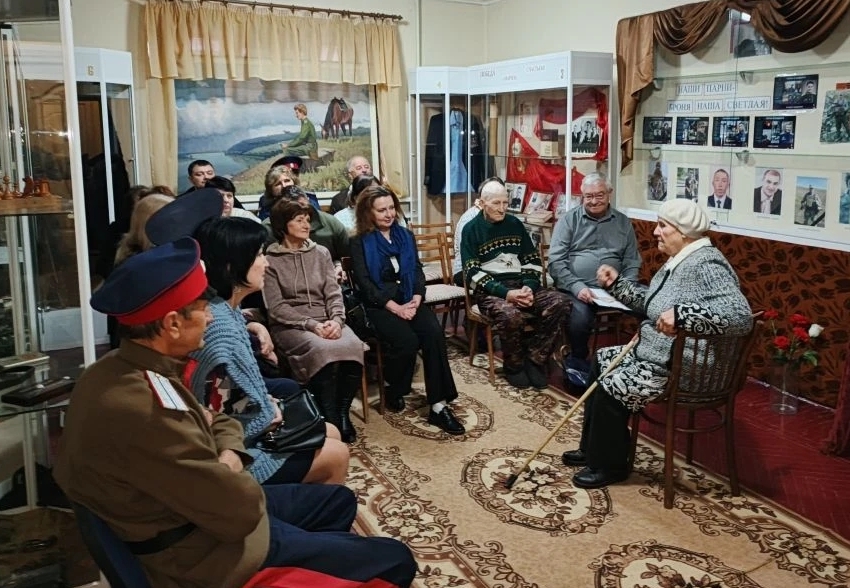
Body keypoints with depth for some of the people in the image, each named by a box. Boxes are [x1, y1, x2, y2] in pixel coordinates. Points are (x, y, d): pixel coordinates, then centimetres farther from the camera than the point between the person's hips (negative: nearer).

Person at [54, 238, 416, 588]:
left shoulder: (118, 368, -2)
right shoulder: (146, 409, -34)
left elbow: (220, 422, 11)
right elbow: (241, 509, -28)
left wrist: (229, 454, -10)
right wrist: (232, 474, -7)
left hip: (194, 514, 10)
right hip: (207, 554, -9)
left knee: (339, 501, 24)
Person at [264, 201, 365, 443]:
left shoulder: (321, 253, 14)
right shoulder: (270, 260, 1)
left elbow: (334, 294, 8)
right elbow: (276, 308, -6)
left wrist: (336, 320, -14)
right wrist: (312, 325, -18)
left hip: (326, 321, 4)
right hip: (290, 325, -4)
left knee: (353, 345, -29)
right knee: (322, 350, -36)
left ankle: (342, 413, -12)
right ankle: (331, 420, -23)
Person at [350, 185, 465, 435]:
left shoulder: (406, 236, 16)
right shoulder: (359, 242, 2)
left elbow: (418, 272, 9)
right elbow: (364, 283, -7)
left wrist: (416, 300, -11)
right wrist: (395, 307, -18)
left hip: (409, 300, 4)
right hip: (378, 305, -4)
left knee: (434, 333, -26)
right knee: (407, 341, -30)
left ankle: (438, 406, -26)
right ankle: (395, 392, -2)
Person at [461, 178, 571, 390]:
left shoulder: (515, 224, 14)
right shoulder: (471, 229, 0)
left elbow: (532, 260, 13)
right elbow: (473, 273, -9)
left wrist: (529, 287, -8)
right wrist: (505, 293, -21)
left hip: (519, 285, 5)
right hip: (489, 290, -5)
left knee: (560, 301, -21)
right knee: (511, 314, -37)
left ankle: (534, 359, -9)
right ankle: (514, 365, -8)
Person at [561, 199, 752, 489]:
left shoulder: (706, 264, -25)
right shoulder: (680, 259, 8)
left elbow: (741, 316, -36)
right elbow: (651, 302, 17)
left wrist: (680, 314, -43)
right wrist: (617, 283, 8)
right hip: (653, 352, 11)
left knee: (611, 388, -15)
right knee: (599, 364, 14)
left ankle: (610, 466, 6)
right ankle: (593, 448, 24)